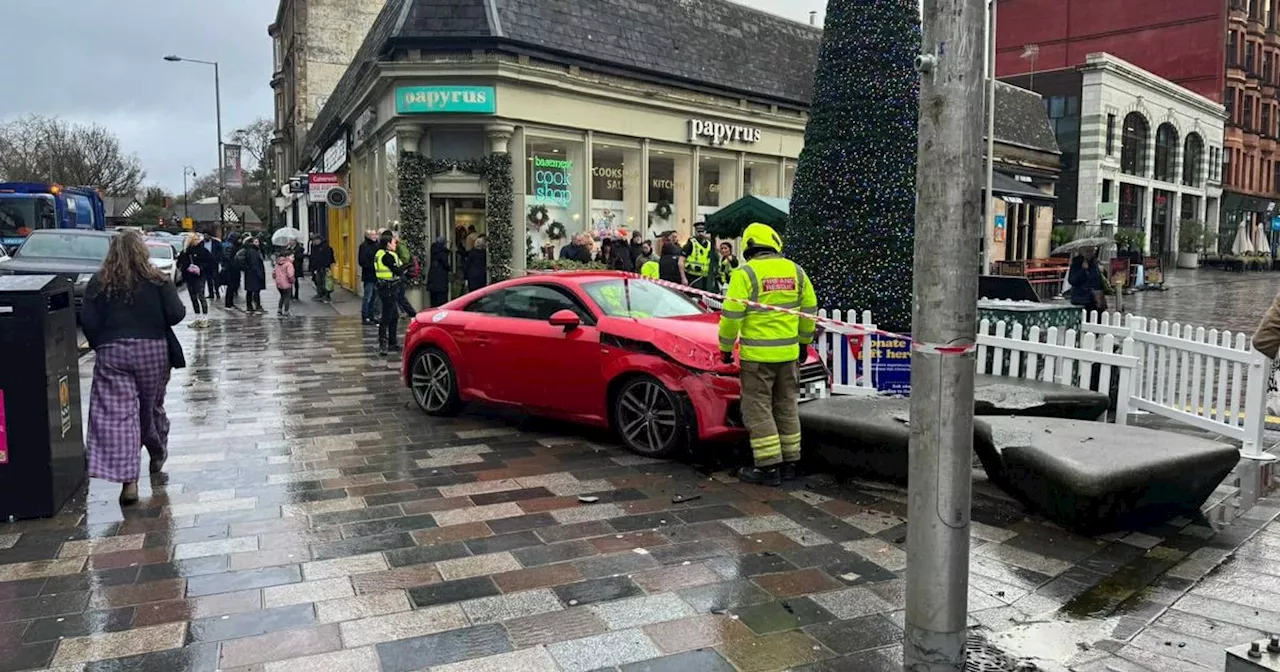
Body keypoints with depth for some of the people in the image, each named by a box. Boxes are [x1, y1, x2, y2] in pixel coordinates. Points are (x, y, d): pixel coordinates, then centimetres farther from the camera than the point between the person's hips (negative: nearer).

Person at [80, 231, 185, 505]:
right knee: (152, 407, 19)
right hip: (152, 350, 1)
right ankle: (158, 455, 39)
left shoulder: (99, 283, 0)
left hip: (111, 352, -1)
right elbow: (176, 314, -7)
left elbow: (88, 321, -4)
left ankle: (129, 480, -12)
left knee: (117, 414, -3)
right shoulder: (157, 280, -2)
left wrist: (99, 345, 10)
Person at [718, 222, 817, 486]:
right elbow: (809, 310, 13)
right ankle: (790, 463, 23)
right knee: (786, 408, 15)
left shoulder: (745, 274, -11)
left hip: (756, 355, -5)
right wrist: (804, 342, 25)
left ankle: (768, 467, 3)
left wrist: (725, 347, 1)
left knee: (758, 410, 2)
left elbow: (731, 315, -12)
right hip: (789, 353, 6)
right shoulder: (795, 271, 5)